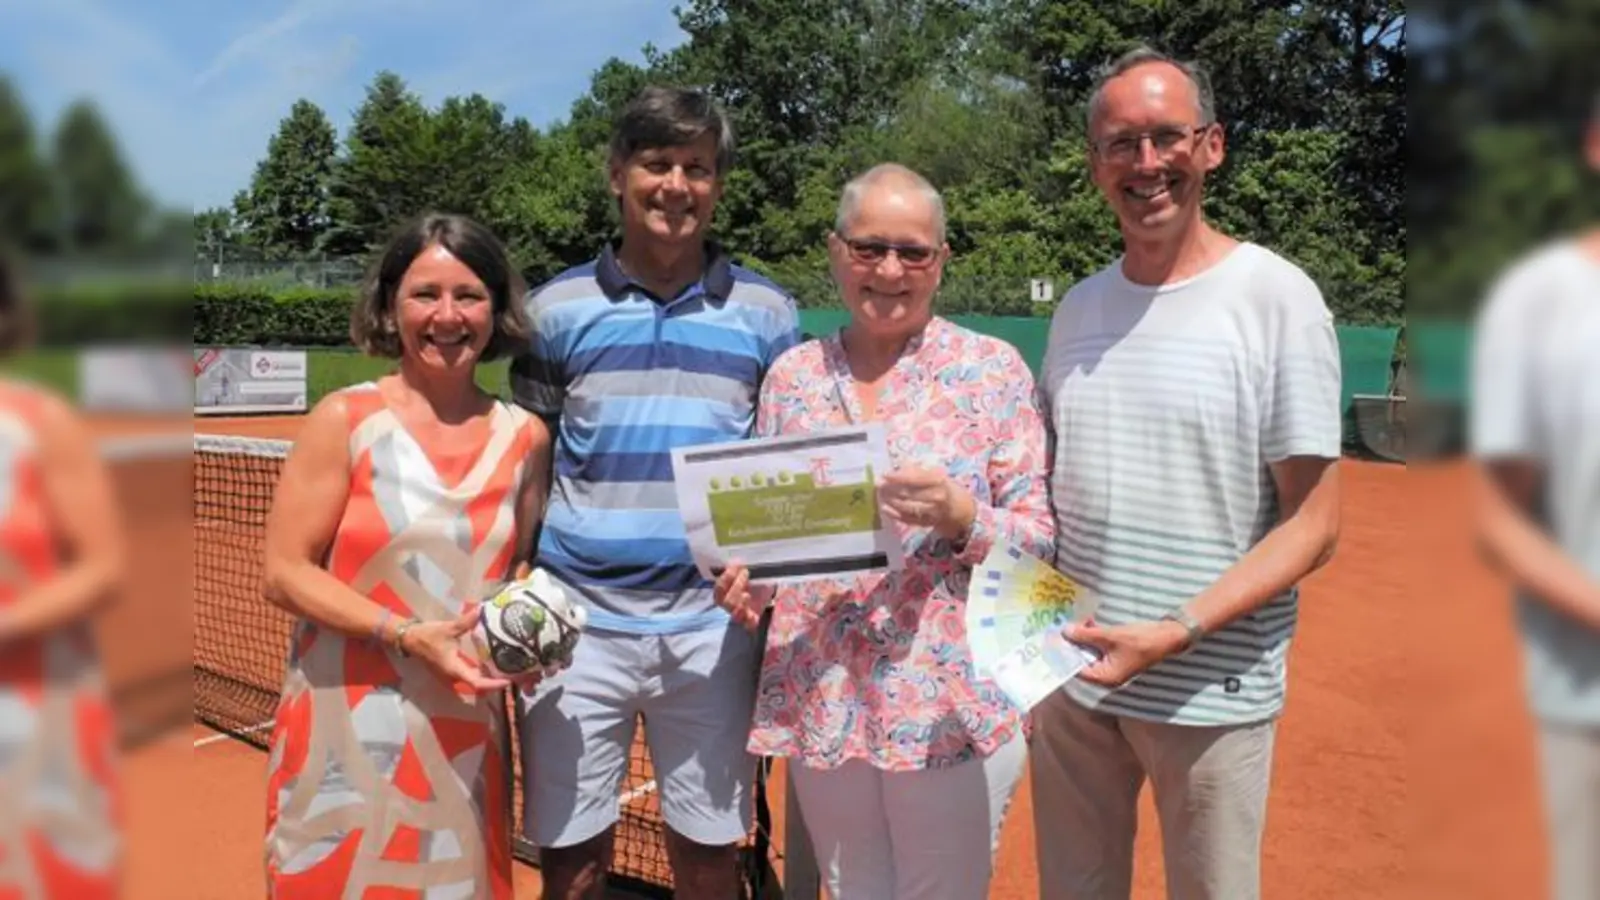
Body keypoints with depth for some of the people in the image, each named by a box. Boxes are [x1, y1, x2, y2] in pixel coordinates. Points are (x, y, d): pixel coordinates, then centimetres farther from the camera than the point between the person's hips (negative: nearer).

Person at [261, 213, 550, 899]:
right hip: (347, 729, -3)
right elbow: (285, 573, -8)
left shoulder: (525, 437, 3)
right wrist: (407, 636, -19)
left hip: (467, 731, 3)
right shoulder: (344, 420, -6)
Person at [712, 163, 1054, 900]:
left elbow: (1040, 538, -5)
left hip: (953, 707, -3)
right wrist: (748, 578, -9)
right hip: (818, 706, 3)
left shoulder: (994, 369, -5)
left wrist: (961, 516, -24)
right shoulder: (792, 375, 5)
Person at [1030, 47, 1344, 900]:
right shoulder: (1078, 307, 7)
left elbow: (1314, 524, -11)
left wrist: (1179, 632, -21)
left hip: (1211, 691, -4)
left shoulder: (1276, 295, -9)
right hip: (1071, 672, 5)